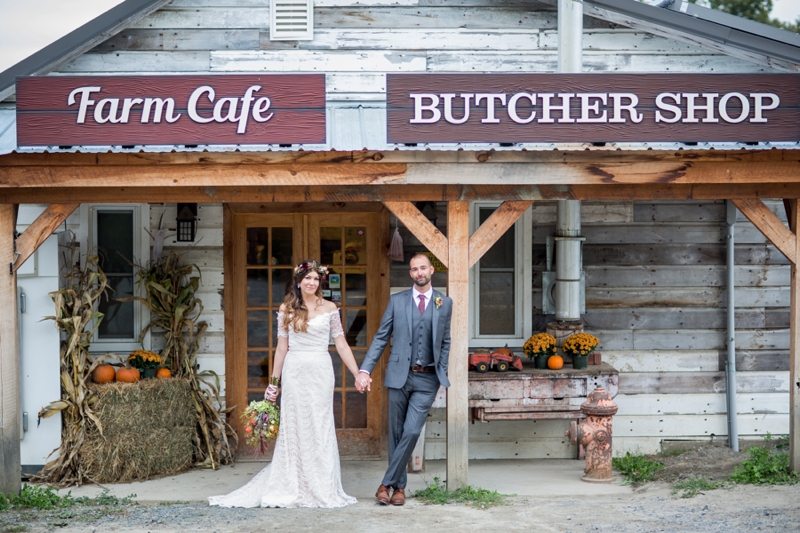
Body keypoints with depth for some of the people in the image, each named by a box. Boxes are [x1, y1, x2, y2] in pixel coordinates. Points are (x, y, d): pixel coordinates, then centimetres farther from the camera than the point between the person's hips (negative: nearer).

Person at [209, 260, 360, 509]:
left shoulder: (329, 308, 3)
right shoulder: (286, 309, 6)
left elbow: (341, 344, 3)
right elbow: (281, 347, 8)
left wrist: (358, 375, -2)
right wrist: (273, 383, 7)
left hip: (320, 372, -1)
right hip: (294, 372, 1)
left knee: (320, 428, 1)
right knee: (292, 427, 3)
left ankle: (322, 490, 9)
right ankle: (292, 489, 9)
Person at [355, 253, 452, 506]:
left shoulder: (445, 303, 6)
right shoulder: (397, 300, 4)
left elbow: (445, 342, 12)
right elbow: (381, 338, 3)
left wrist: (442, 374, 4)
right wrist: (364, 370, -6)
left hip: (427, 379, -1)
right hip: (400, 376, 1)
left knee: (412, 432, -12)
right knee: (396, 434, 6)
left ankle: (388, 483, -3)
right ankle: (399, 485, 18)